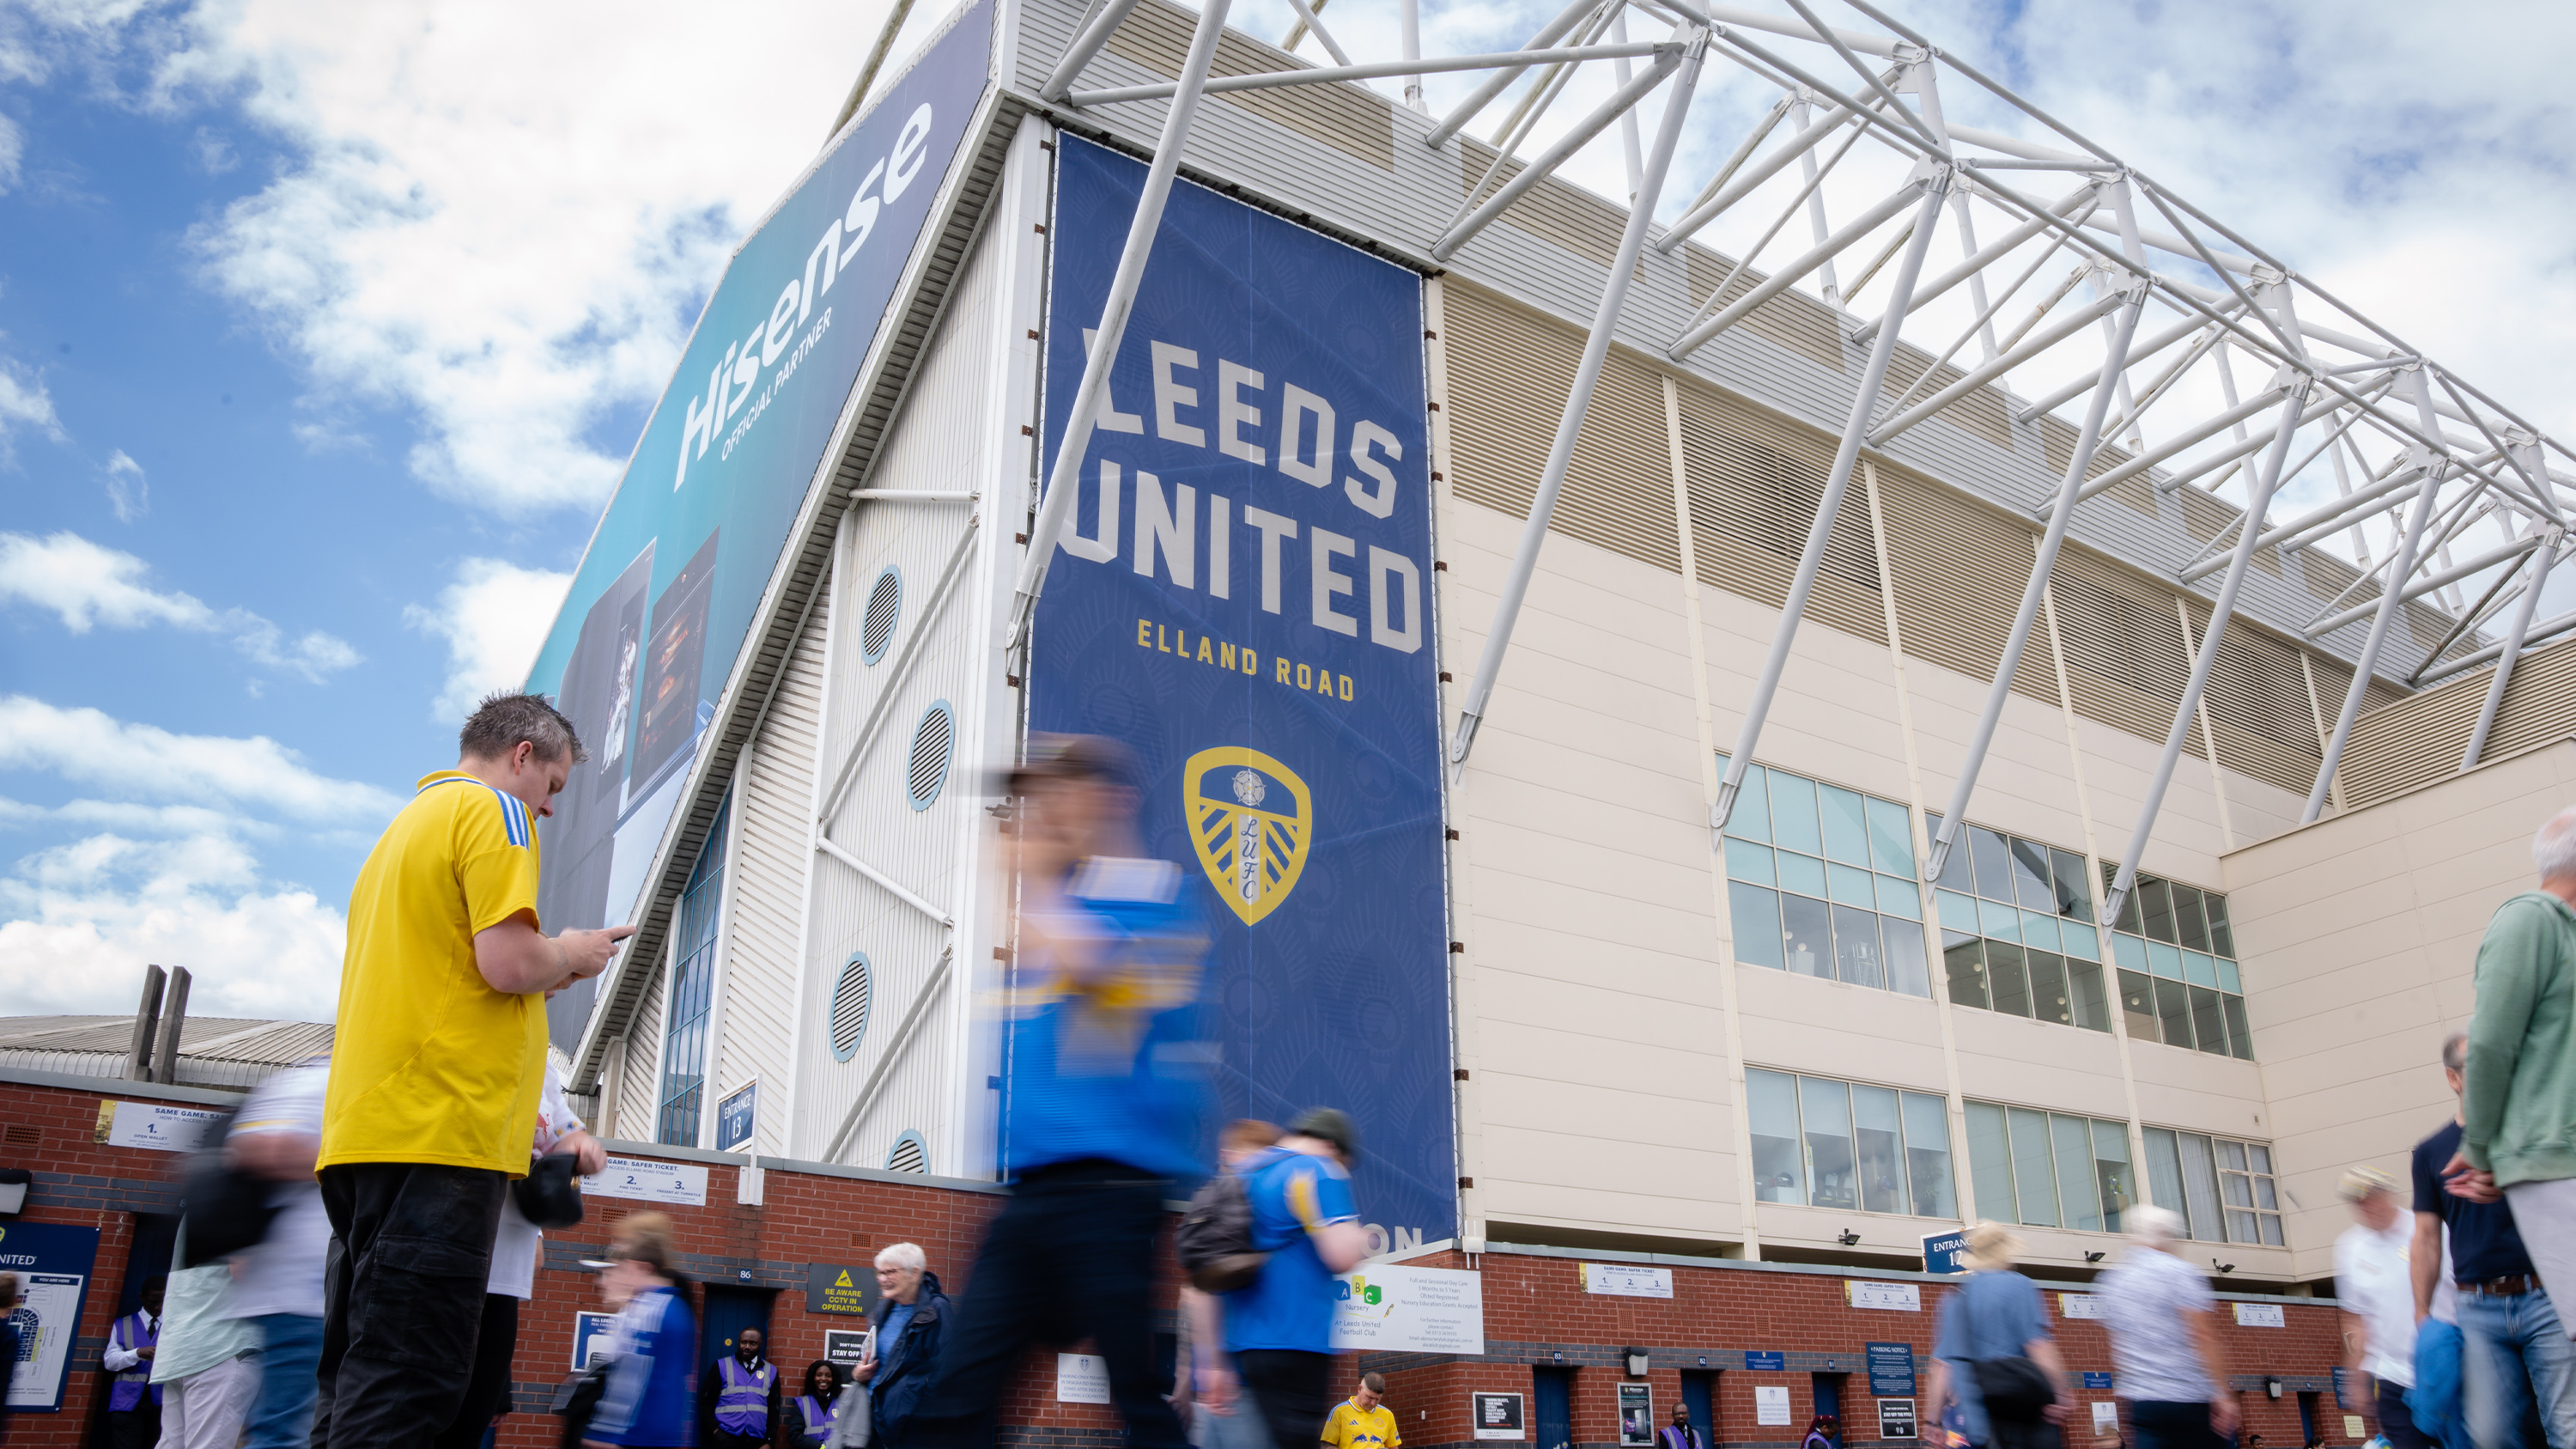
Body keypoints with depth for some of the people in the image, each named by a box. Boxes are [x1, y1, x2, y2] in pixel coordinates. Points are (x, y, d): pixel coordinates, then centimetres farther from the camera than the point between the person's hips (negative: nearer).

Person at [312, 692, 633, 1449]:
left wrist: (549, 969, 25)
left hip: (362, 1130, 10)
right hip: (441, 1128, -9)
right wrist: (569, 955, 4)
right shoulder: (493, 808, -3)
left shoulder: (406, 824, 26)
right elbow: (507, 961, -16)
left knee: (357, 1380, 11)